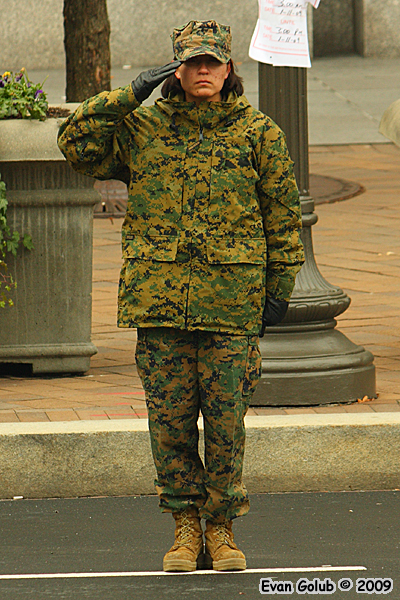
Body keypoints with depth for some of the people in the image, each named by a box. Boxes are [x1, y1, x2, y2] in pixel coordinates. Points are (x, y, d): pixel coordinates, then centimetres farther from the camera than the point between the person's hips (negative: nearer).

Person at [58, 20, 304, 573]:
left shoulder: (258, 133, 6)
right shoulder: (142, 129, 8)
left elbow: (283, 216, 10)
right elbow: (77, 143, 2)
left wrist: (278, 289, 7)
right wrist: (129, 96, -3)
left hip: (231, 300, -1)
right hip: (159, 296, 1)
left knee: (226, 420, 1)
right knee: (169, 420, 3)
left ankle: (221, 527, 12)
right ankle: (186, 523, 15)